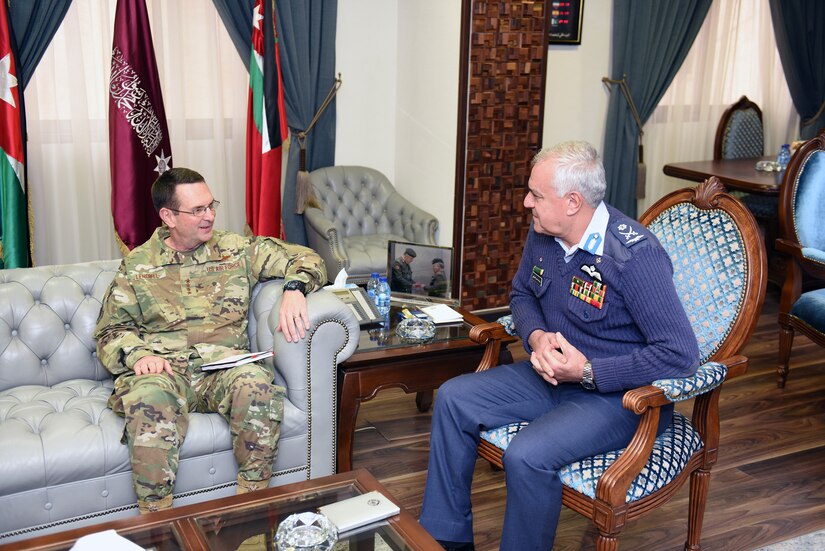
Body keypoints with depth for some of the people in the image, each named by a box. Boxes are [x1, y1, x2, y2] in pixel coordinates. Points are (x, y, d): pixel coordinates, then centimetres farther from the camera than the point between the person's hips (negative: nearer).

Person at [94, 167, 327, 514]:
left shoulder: (236, 250, 14)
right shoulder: (137, 266, 14)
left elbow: (306, 259, 12)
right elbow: (110, 331, 13)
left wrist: (293, 290, -11)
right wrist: (137, 355, -10)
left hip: (225, 364, 1)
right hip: (163, 369, 0)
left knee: (259, 383, -35)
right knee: (149, 397, -37)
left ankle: (253, 495, -21)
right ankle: (155, 518, -28)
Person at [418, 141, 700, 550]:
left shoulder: (636, 256, -25)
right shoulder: (542, 234, -1)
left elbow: (681, 354, -26)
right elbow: (522, 293, 17)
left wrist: (588, 371, -25)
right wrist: (537, 337, -7)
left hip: (617, 394, -8)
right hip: (552, 374, 8)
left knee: (527, 455, -30)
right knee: (453, 398, -2)